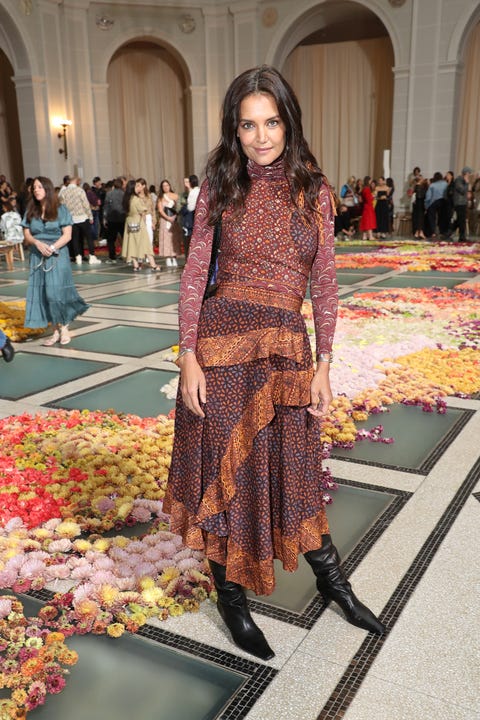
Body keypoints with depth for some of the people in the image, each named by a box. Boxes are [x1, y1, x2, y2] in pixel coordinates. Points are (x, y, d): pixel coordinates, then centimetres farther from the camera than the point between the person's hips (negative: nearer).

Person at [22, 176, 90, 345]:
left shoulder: (60, 210, 0)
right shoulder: (31, 211, 10)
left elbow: (67, 235, -6)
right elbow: (27, 235, 7)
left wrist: (52, 248, -18)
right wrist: (38, 243, -14)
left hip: (58, 256, -4)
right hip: (37, 257, 4)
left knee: (56, 292, -10)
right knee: (43, 294, 2)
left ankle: (64, 328, 5)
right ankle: (56, 330, 10)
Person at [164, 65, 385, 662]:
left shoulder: (313, 189, 4)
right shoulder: (220, 187, 3)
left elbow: (325, 282, 3)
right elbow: (194, 274, 0)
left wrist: (323, 365, -1)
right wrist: (188, 357, -8)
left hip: (288, 346, 1)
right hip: (222, 339, 0)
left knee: (293, 466, 12)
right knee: (226, 467, 8)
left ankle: (331, 580, 36)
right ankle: (231, 597, 29)